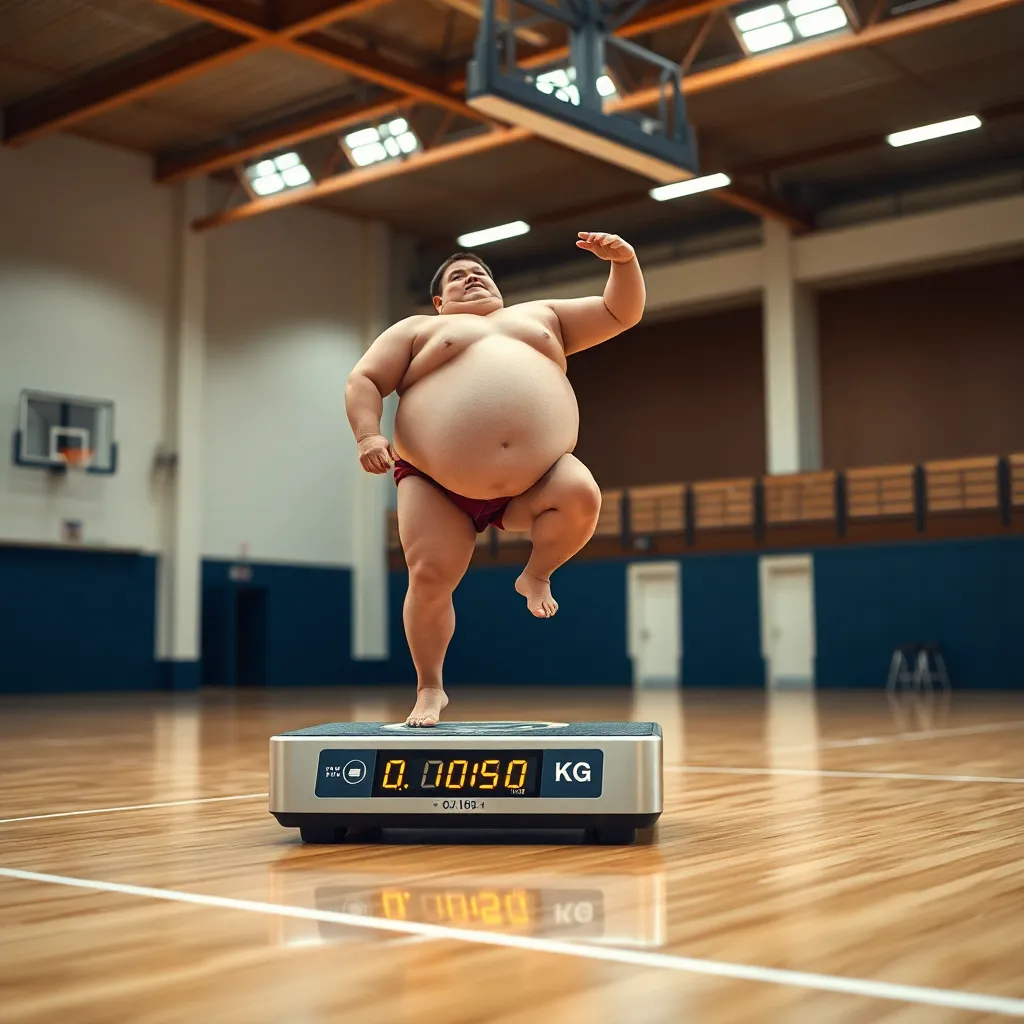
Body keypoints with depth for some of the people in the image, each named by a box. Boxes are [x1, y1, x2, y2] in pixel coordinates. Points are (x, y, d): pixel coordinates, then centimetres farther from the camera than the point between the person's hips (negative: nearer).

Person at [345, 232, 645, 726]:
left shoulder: (542, 316, 24)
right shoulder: (417, 330, 17)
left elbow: (622, 313, 22)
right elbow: (364, 381, 8)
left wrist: (624, 260, 2)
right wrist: (368, 435, -12)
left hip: (537, 479, 1)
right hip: (439, 485, -1)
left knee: (581, 496, -28)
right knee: (430, 576, -13)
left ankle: (536, 575, -1)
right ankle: (430, 688, 10)